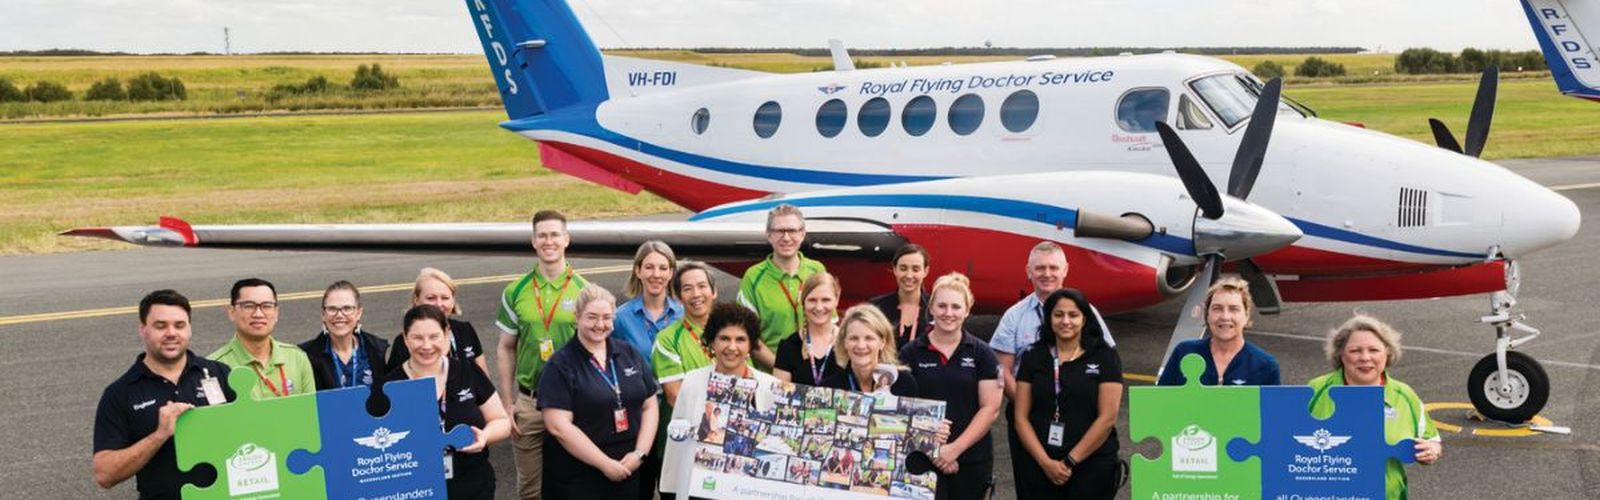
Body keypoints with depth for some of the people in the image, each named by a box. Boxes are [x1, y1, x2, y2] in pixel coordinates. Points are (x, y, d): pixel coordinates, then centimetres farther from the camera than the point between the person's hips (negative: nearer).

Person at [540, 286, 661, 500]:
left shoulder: (629, 354, 7)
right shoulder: (560, 366, -8)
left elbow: (649, 406, 9)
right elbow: (559, 426, -15)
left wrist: (640, 453, -5)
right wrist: (605, 464, -16)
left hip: (628, 471, 4)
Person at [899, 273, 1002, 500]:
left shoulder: (982, 353, 2)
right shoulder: (910, 353, 2)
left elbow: (990, 408, -2)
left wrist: (956, 448, -11)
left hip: (973, 460, 1)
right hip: (923, 459, -1)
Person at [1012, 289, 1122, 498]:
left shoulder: (1104, 357, 1)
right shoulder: (1033, 357, 7)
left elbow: (1107, 418, -5)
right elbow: (1021, 417, 3)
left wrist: (1070, 461, -8)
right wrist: (1045, 462, -8)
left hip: (1092, 465, -2)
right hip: (1039, 466, 2)